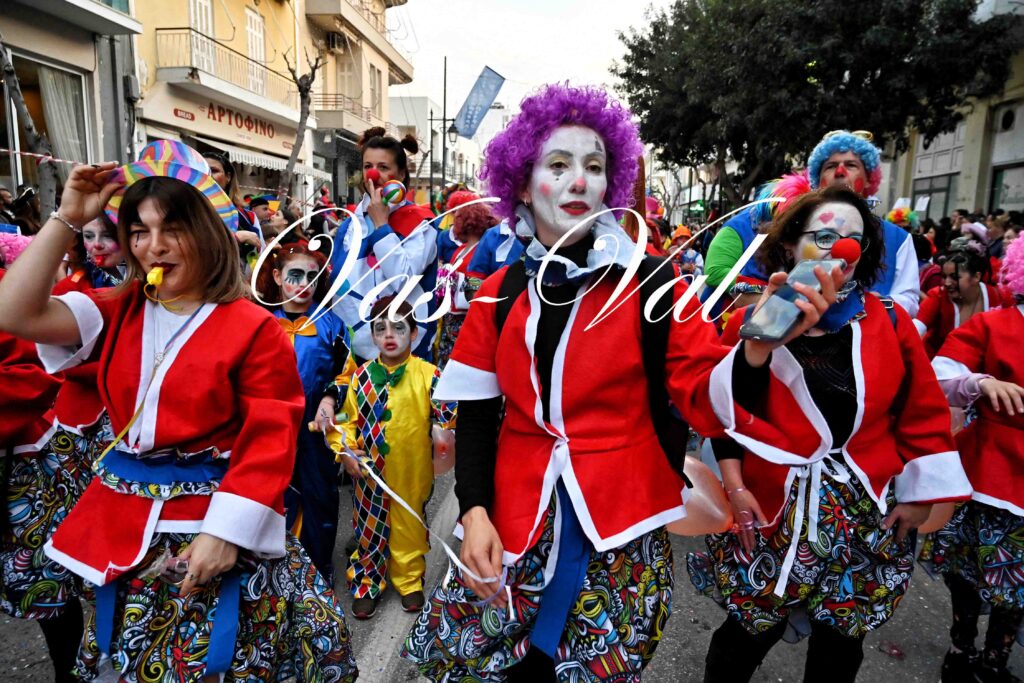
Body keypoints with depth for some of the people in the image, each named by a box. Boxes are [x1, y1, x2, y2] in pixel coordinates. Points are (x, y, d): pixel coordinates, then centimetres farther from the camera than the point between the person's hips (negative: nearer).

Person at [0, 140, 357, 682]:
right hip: (122, 523, 5)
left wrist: (226, 531, -20)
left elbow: (270, 441, -14)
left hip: (211, 523, -5)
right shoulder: (118, 312, 6)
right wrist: (66, 220, -7)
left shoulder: (253, 329, -12)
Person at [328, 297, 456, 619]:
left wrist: (443, 432, -25)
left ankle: (409, 580, 39)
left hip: (412, 474, -1)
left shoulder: (429, 375, -9)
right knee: (369, 529, 16)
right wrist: (345, 449, -8)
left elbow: (448, 416, -5)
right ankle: (366, 584, 37)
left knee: (409, 529, 16)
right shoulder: (362, 375, -1)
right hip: (370, 473, 2)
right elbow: (348, 419, 5)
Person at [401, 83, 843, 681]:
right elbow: (476, 413, 3)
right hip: (514, 523, 2)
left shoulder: (650, 282, -7)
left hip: (620, 527, -2)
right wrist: (474, 512, -8)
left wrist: (757, 347, -30)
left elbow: (706, 397, -11)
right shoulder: (501, 292, 0)